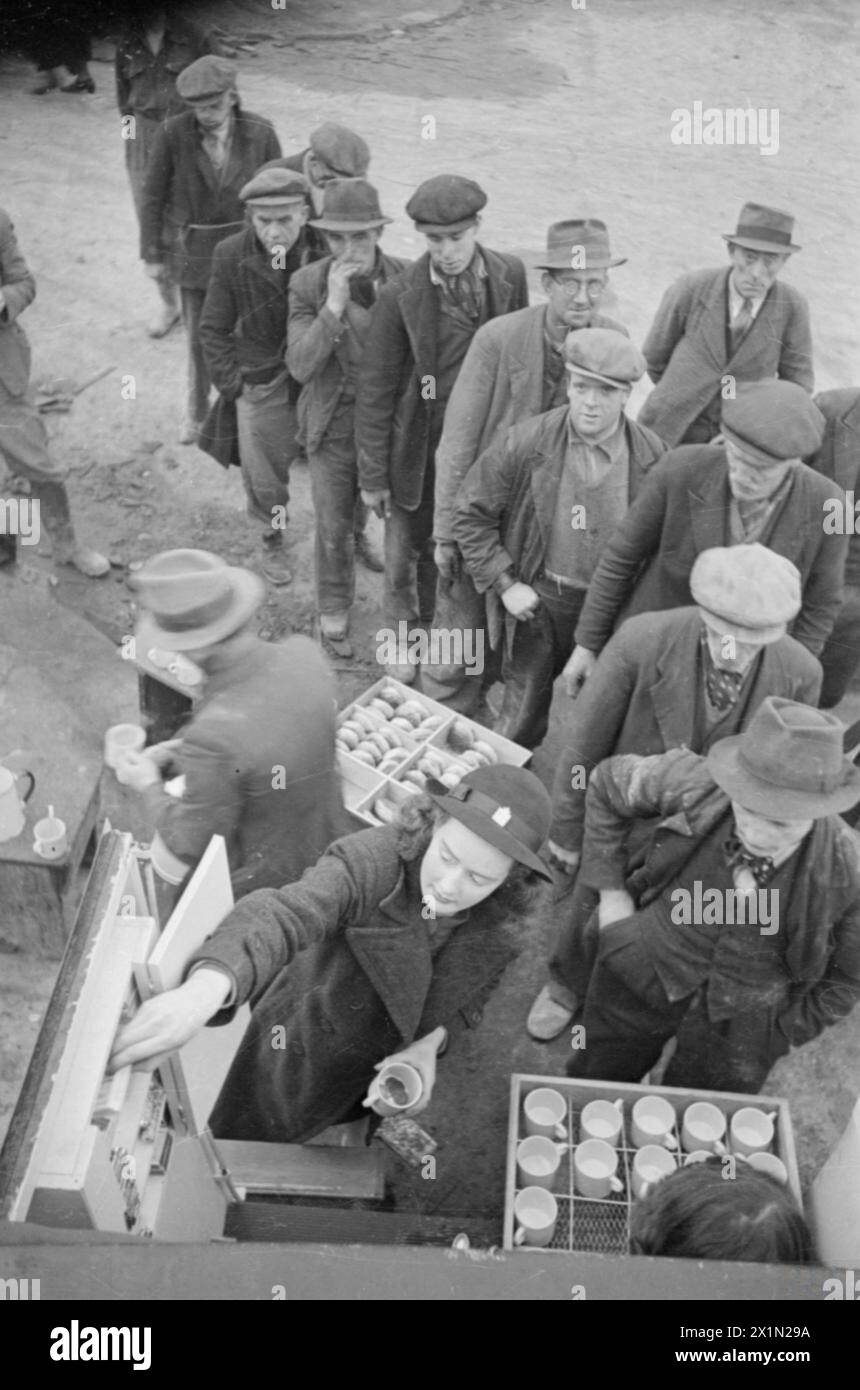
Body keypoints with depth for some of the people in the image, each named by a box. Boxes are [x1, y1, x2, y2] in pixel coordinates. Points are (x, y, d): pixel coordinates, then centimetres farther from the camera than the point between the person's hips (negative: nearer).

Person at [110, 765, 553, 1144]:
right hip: (308, 1053, -3)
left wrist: (430, 1042, -21)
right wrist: (207, 988, -74)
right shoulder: (370, 862, -38)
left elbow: (476, 982, -3)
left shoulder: (506, 909, -23)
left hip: (398, 1057, 3)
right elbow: (280, 917, -54)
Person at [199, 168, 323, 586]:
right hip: (261, 386, 0)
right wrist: (234, 386, -8)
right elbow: (213, 329, -3)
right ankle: (273, 542, 38)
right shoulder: (231, 256, -12)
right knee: (264, 478, 10)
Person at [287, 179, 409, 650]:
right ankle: (333, 610, 35)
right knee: (333, 528, 13)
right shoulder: (307, 284, -12)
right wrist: (333, 306, -29)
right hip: (333, 428, 0)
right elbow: (300, 367, -21)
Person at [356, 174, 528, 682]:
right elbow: (375, 388, -10)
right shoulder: (401, 295, -16)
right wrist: (372, 475, -7)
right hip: (420, 446, -2)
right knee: (410, 549, 14)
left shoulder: (510, 275, -7)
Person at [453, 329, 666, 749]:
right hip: (538, 599, -1)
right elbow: (470, 514, -7)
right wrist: (505, 584, -11)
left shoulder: (652, 455, -9)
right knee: (523, 717, 11)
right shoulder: (525, 444, -15)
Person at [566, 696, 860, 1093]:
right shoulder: (695, 783, -26)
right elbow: (608, 782, -5)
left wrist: (778, 1035, -5)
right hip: (644, 975, 1)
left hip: (741, 1022, -1)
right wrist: (610, 889, -7)